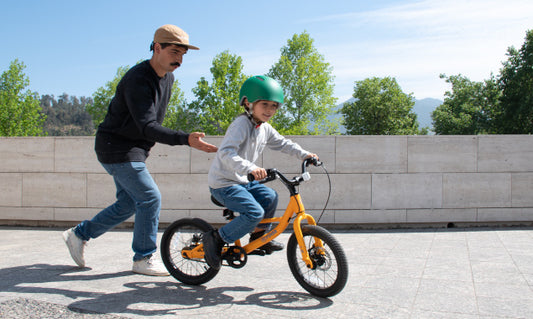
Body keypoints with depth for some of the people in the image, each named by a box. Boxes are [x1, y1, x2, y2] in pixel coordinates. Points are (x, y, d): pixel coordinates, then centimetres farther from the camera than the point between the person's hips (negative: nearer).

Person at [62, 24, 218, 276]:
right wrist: (186, 139, -46)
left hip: (133, 150, 10)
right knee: (150, 198, -10)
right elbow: (147, 127, -35)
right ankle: (143, 259, 5)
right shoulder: (138, 79, -25)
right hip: (117, 149, -9)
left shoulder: (167, 78, 5)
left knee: (128, 204, 14)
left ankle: (79, 234, 30)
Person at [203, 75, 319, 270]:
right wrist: (250, 168, -48)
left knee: (270, 197, 1)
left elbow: (282, 144, 22)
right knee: (254, 212, -21)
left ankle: (258, 237, 19)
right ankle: (216, 239, -9)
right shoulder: (241, 124, -21)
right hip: (223, 183, -9)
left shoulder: (265, 129, 7)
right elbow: (226, 153, -34)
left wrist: (304, 155, 11)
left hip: (242, 180, 9)